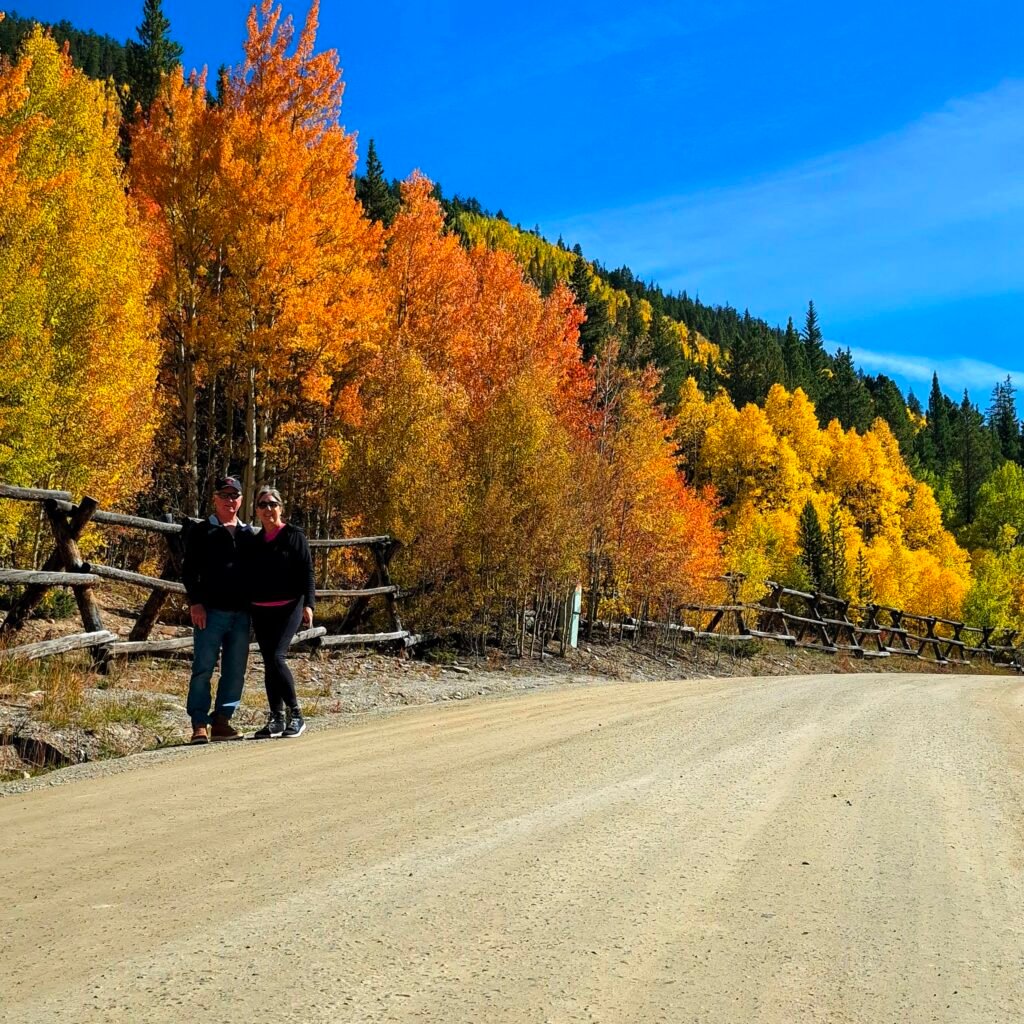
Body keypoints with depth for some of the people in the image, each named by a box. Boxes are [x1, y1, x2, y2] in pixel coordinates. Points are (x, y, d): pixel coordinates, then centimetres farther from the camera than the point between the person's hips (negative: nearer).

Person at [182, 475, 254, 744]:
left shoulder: (248, 534, 16)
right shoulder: (201, 532, 4)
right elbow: (190, 570, -1)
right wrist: (195, 602, -12)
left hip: (241, 613, 5)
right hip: (211, 611, -4)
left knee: (235, 671, 5)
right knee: (203, 669, -5)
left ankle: (222, 722, 13)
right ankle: (200, 725, -3)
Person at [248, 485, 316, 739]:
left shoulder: (294, 536, -2)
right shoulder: (254, 541, 14)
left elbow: (307, 572, -7)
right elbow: (248, 576, 18)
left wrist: (308, 603, -17)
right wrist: (245, 608, 14)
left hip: (288, 608, -6)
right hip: (260, 611, 6)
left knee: (276, 658, -17)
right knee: (268, 663, 6)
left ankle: (295, 715, -5)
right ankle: (276, 719, 12)